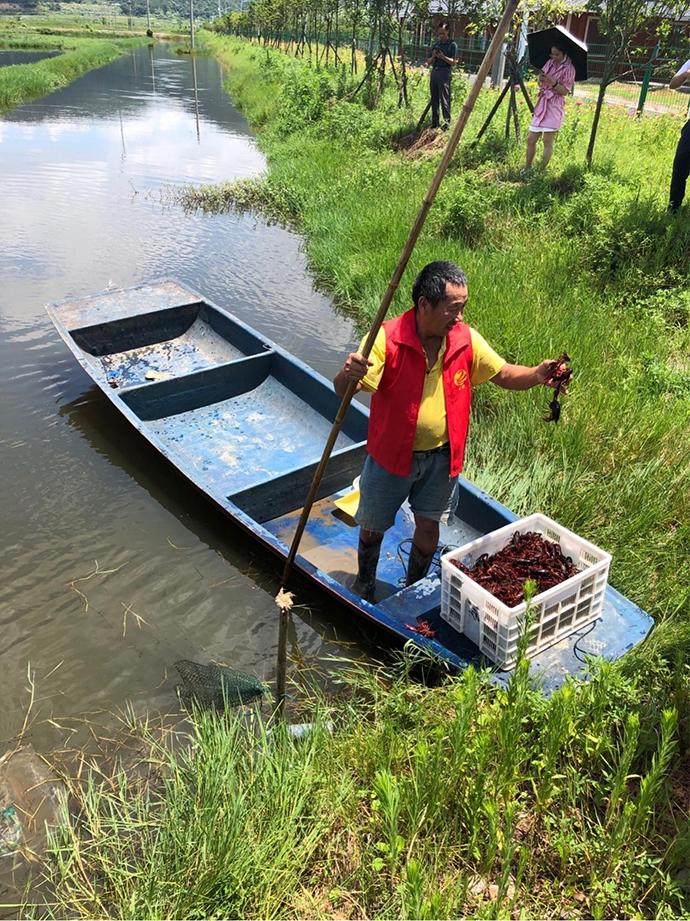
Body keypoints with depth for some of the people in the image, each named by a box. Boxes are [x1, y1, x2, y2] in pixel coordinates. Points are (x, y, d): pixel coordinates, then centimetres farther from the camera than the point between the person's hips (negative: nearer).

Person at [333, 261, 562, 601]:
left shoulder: (466, 339, -11)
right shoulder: (387, 338, -24)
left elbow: (504, 374, 0)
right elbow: (343, 390, -30)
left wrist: (537, 374, -22)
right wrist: (348, 375, -55)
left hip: (441, 457, 3)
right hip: (391, 455, -2)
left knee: (428, 526, 18)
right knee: (372, 528, 16)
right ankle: (364, 583, 46)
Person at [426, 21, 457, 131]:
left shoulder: (452, 45, 2)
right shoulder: (436, 45, 18)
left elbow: (453, 61, -5)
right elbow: (429, 62, 18)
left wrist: (443, 57, -18)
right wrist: (433, 57, -3)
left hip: (444, 73, -6)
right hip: (434, 72, 6)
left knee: (444, 99, -12)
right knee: (434, 99, 7)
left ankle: (447, 123, -12)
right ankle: (434, 123, 12)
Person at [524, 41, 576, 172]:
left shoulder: (568, 69, -4)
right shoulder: (549, 63, 13)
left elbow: (565, 91, -9)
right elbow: (541, 84, 16)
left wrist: (553, 82, -23)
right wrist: (541, 79, -7)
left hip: (554, 107, -6)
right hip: (541, 104, 6)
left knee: (548, 141, -10)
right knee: (530, 139, 4)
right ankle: (527, 169, 14)